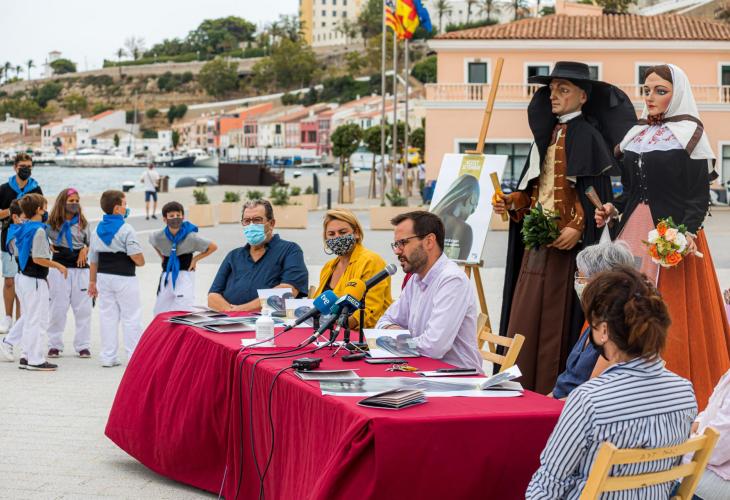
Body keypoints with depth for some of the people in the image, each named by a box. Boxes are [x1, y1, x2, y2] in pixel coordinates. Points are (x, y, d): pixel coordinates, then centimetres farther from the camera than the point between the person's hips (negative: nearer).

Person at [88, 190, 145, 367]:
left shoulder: (97, 230, 7)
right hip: (124, 278, -6)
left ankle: (108, 357, 12)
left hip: (103, 277, 6)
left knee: (108, 317, 11)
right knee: (131, 318, 2)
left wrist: (92, 282, 17)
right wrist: (140, 262, 2)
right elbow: (138, 258, -21)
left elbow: (93, 260, 11)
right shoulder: (126, 230, -14)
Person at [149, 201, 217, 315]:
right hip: (166, 276, 4)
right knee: (160, 313, 12)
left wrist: (195, 259, -7)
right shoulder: (158, 236, -7)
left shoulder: (190, 237, -16)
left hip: (184, 276, -4)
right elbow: (153, 242, 20)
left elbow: (213, 247, -7)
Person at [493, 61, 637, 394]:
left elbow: (597, 191, -13)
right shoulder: (548, 133, 17)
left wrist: (578, 228, -22)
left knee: (557, 320, -4)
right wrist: (510, 202, 4)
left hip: (565, 242, -8)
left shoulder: (587, 135, -7)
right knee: (525, 317, 7)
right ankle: (523, 389, 13)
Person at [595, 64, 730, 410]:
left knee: (671, 315, -6)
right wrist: (613, 209, 2)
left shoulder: (690, 135, -2)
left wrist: (688, 232, -22)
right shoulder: (635, 135, 15)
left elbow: (699, 196, -7)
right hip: (634, 232, 6)